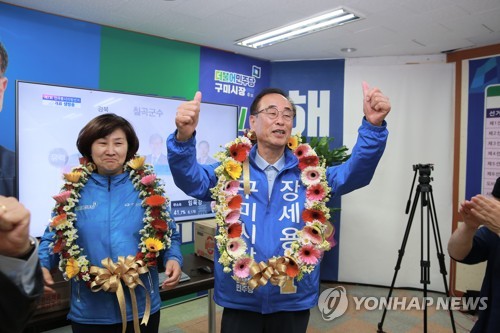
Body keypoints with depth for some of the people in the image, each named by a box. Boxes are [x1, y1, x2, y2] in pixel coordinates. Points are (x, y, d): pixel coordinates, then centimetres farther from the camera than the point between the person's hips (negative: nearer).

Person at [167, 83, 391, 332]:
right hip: (239, 302, -1)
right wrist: (184, 137, -38)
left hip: (294, 302, 1)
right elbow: (191, 179, -18)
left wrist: (373, 126, -29)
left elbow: (356, 172, -12)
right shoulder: (230, 170, -5)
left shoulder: (311, 174, -2)